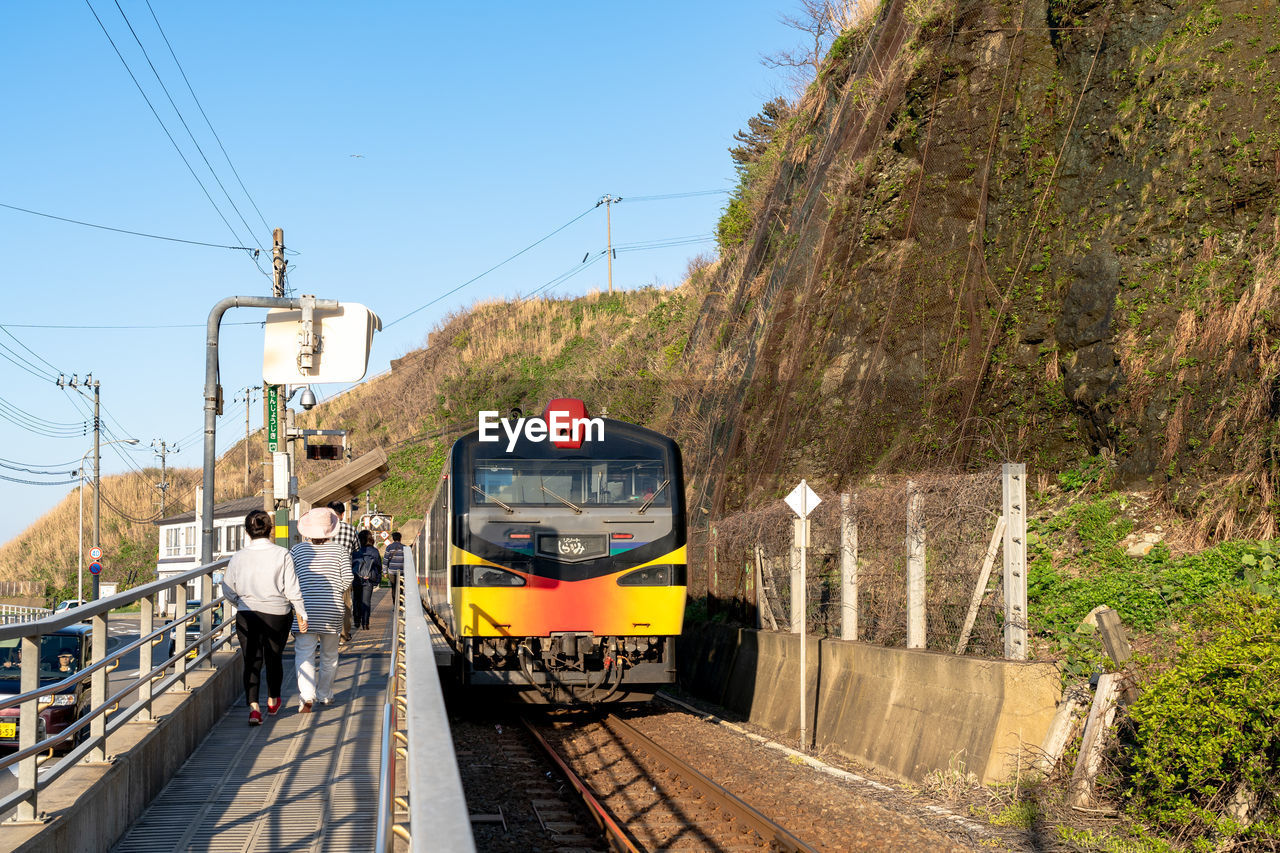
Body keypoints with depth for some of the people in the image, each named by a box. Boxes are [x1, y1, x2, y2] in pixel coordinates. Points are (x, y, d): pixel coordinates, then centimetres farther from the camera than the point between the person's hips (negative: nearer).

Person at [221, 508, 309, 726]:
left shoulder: (238, 557, -4)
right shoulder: (283, 555, -11)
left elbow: (228, 590, 3)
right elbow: (292, 589, -10)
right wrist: (301, 614, 0)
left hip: (247, 616, 0)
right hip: (278, 615, 0)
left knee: (251, 661, 4)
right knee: (274, 659, 18)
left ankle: (253, 706, -14)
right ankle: (273, 702, 37)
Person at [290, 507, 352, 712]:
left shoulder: (298, 550, 1)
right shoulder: (340, 550, 1)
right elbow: (347, 582, -4)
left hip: (306, 609, -1)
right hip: (332, 609, 1)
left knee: (304, 654, -5)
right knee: (329, 655, 16)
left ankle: (307, 695, -23)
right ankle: (325, 695, 26)